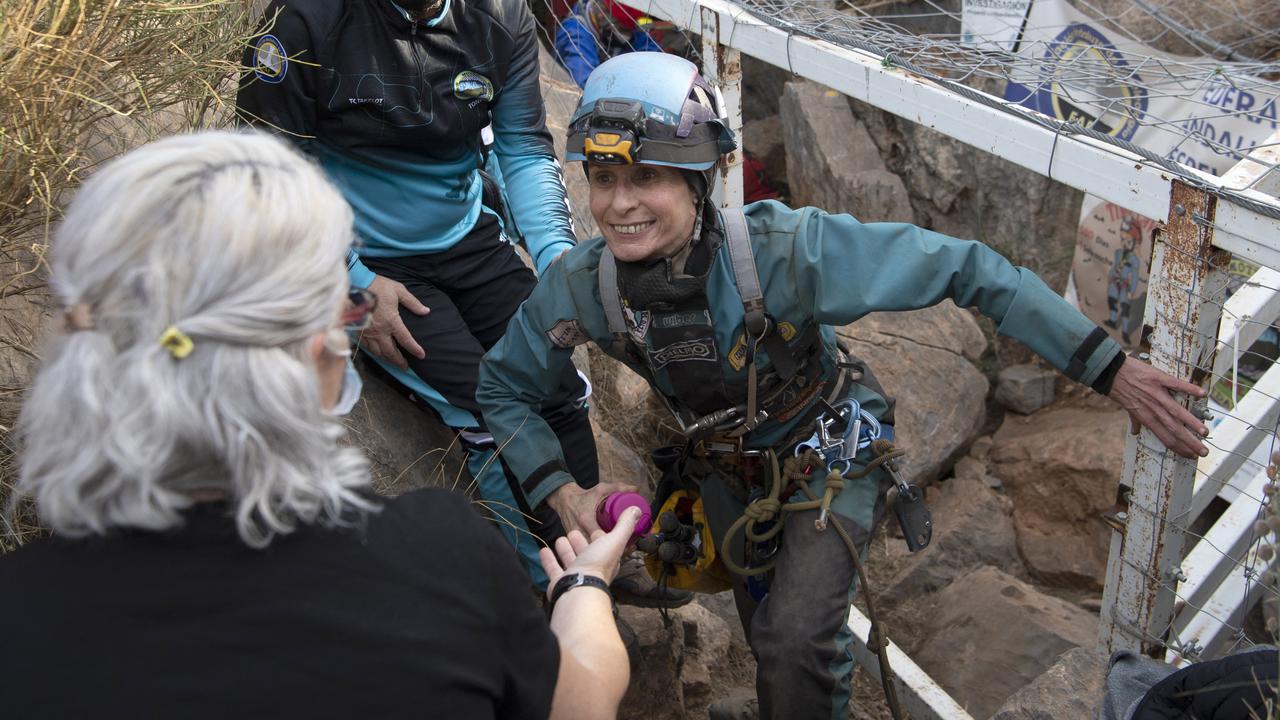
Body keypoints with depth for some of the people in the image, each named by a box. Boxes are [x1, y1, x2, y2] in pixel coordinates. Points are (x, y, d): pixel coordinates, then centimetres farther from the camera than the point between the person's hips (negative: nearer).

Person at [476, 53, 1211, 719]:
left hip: (830, 445, -3)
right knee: (771, 638, 19)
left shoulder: (785, 248, -38)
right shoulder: (580, 285, -26)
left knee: (796, 642, -22)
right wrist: (559, 490, -22)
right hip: (726, 462, 4)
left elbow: (965, 268, -34)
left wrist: (1112, 369, -35)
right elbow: (504, 386, -7)